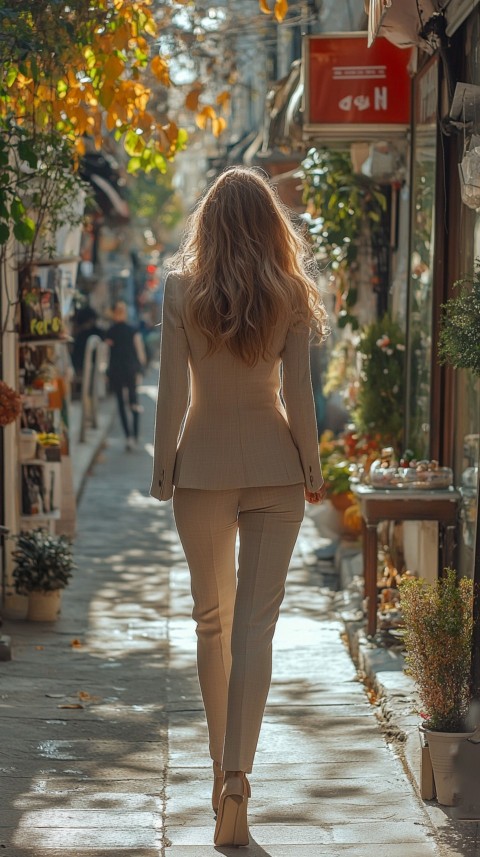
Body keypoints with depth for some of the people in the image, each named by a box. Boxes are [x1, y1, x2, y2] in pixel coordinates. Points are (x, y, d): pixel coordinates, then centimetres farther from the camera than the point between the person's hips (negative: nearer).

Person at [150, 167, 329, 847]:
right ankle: (237, 774, -14)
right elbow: (298, 391, -3)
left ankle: (222, 768, 23)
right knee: (256, 623, -1)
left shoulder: (182, 288, -5)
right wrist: (312, 470, 8)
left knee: (212, 618, 14)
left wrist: (163, 470, 4)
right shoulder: (291, 295, -3)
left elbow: (172, 391, -5)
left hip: (203, 463, 0)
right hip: (274, 467, 0)